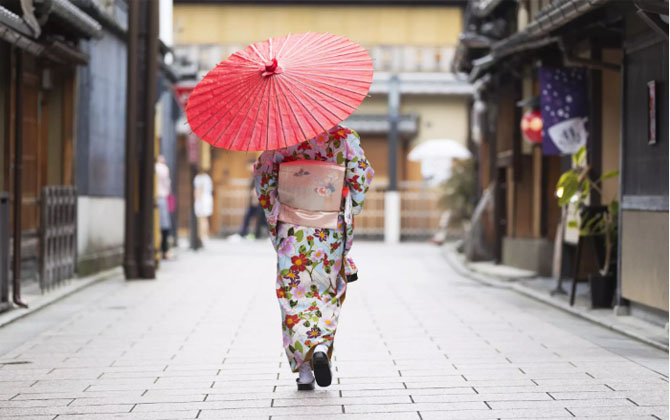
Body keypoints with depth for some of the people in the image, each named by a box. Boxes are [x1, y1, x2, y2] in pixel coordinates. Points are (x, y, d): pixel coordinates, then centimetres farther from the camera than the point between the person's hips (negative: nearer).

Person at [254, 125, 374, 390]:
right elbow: (362, 177, -4)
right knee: (329, 294, 15)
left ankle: (303, 369, 2)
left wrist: (273, 213, 11)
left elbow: (263, 176, 0)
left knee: (294, 296, 6)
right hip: (331, 230, 0)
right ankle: (321, 347, -10)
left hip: (291, 228, 0)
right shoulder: (345, 137, -4)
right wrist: (349, 212, 12)